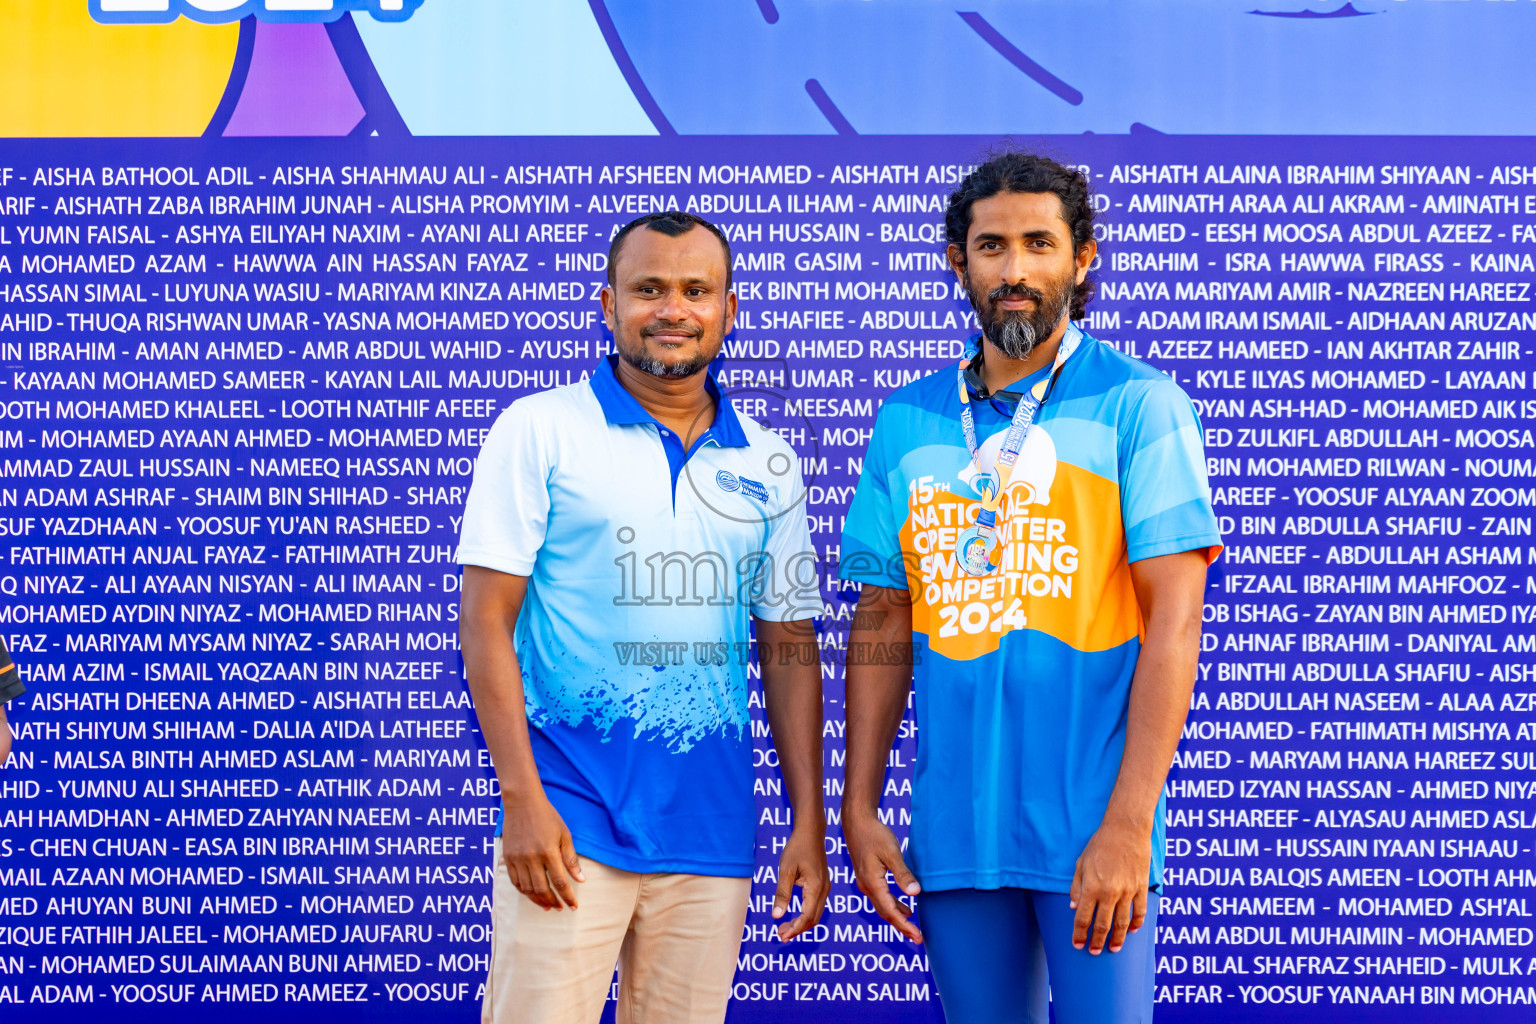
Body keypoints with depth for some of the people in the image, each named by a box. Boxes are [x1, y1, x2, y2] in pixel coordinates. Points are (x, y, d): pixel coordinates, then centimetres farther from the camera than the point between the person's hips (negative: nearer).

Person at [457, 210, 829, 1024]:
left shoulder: (766, 465, 12)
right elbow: (486, 622, -4)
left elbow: (789, 647, 14)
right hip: (570, 824, -3)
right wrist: (521, 797, -11)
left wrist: (809, 822, 8)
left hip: (713, 831, 4)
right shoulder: (539, 430, 0)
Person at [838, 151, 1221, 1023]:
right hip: (954, 829, 4)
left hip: (1091, 827, -4)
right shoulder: (907, 423, 9)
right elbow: (882, 623, 12)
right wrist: (859, 804, 5)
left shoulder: (1139, 406, -4)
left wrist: (1127, 824, -16)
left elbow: (1174, 622, -10)